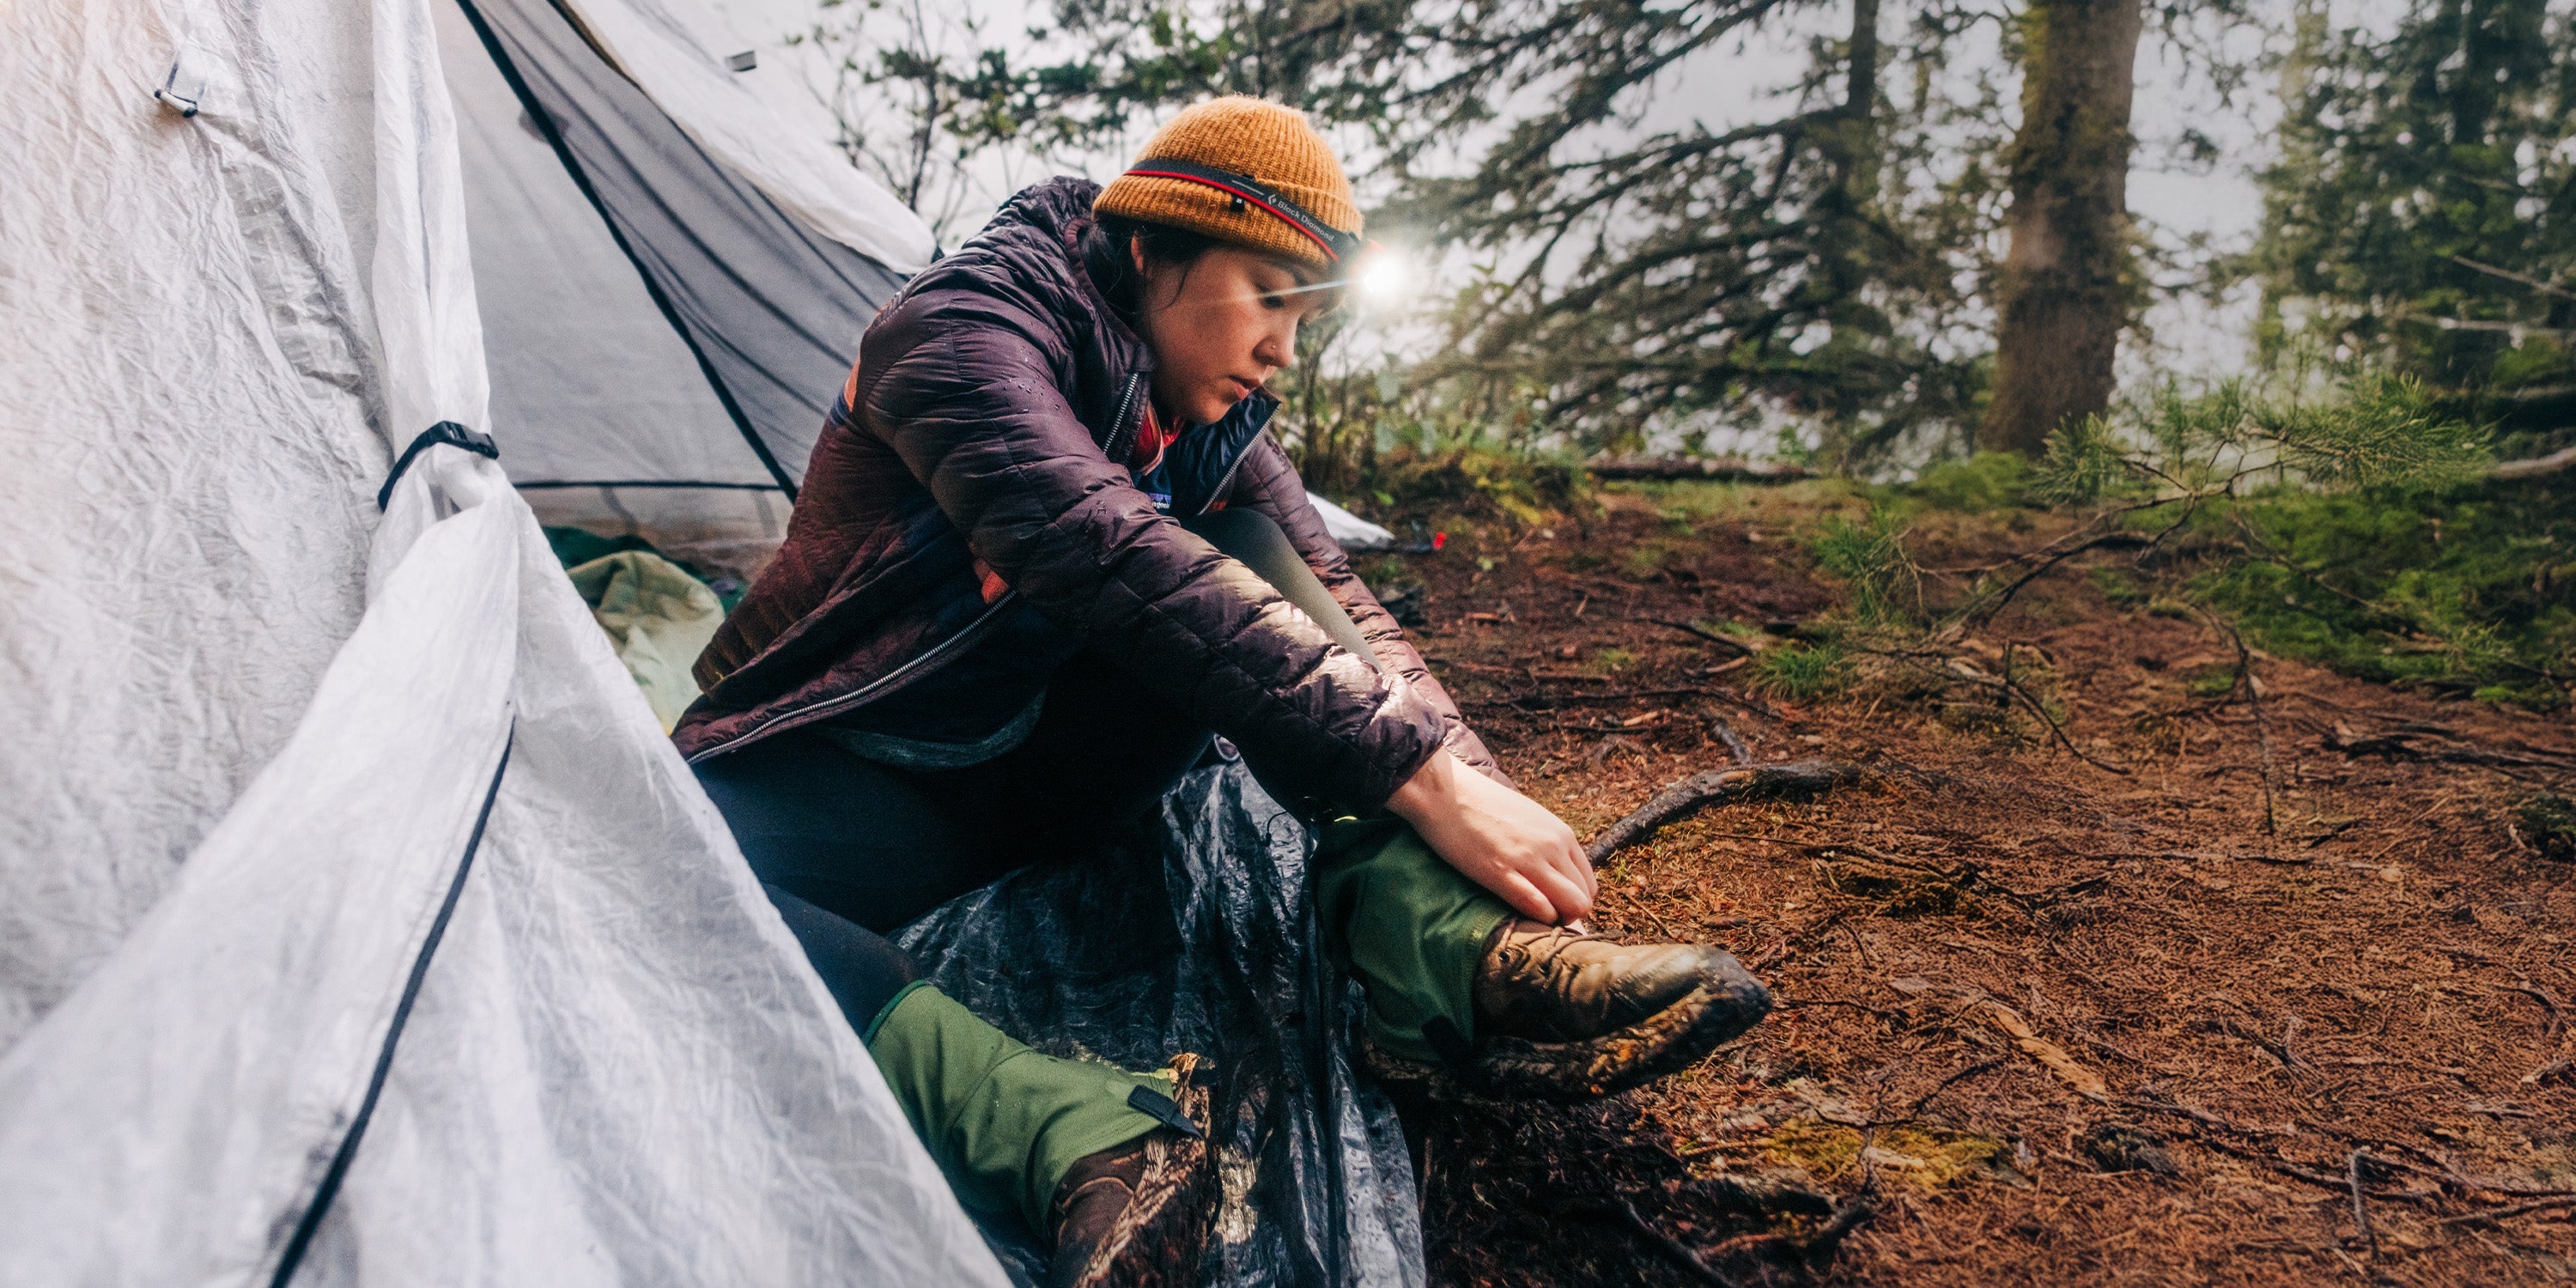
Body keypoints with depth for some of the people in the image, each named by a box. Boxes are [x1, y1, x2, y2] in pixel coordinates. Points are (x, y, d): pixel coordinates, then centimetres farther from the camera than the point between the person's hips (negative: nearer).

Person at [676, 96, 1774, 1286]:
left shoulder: (1211, 425, 0)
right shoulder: (965, 329, -22)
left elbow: (1333, 608, -3)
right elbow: (1119, 568, -37)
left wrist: (1477, 798, -20)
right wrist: (1424, 776, -41)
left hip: (1047, 774, 5)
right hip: (862, 781, -5)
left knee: (1252, 555, -17)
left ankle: (1450, 960, -30)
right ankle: (1084, 1140, -50)